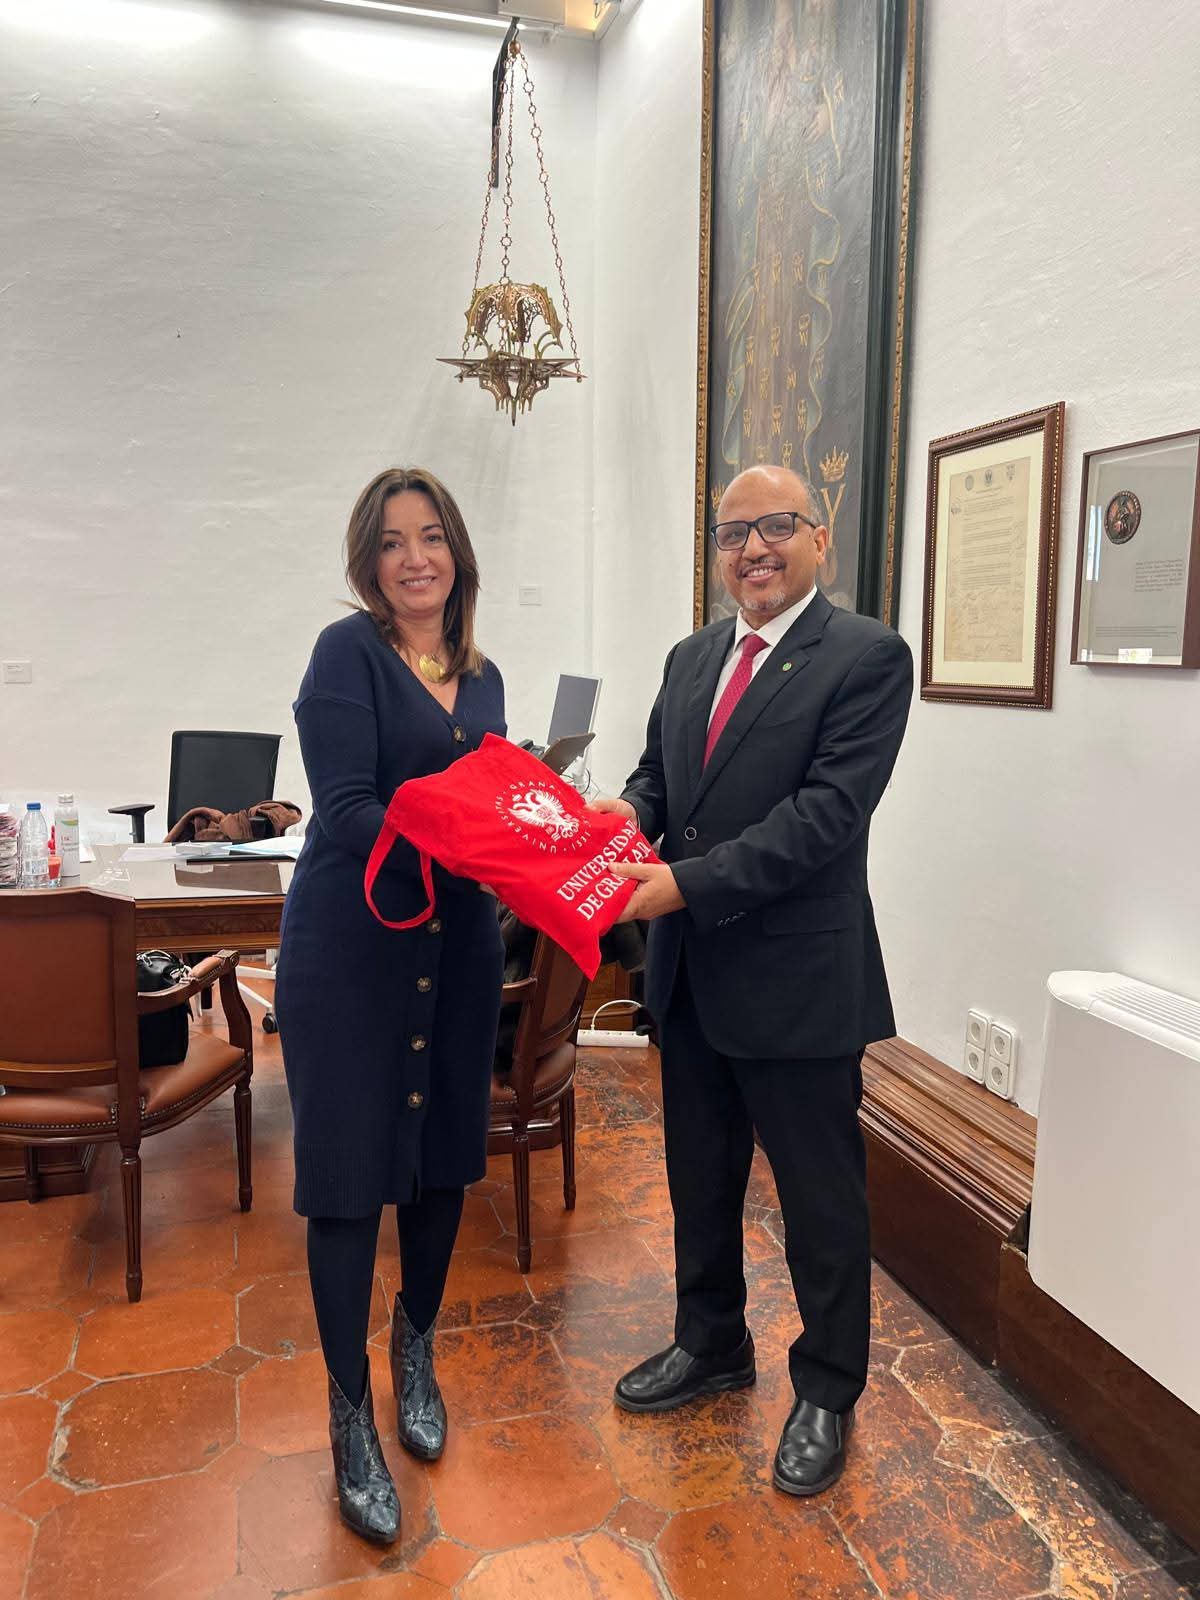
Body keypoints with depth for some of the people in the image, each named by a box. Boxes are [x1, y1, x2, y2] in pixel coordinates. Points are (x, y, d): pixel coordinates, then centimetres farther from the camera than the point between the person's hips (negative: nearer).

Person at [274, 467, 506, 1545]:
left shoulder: (482, 677, 10)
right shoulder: (348, 653, -8)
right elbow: (348, 811, -18)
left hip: (457, 945, 6)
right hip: (352, 945, -5)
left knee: (443, 1155, 16)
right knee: (349, 1170, 4)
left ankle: (417, 1351, 41)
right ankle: (352, 1415, 24)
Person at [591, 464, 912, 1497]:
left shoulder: (866, 656, -12)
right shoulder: (692, 658, 10)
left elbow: (829, 811, -21)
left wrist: (689, 882, -26)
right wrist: (631, 809, -9)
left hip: (798, 977, -6)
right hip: (691, 973, 7)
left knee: (821, 1197, 11)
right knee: (700, 1177, 22)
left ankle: (828, 1393, 34)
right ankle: (711, 1345, 45)